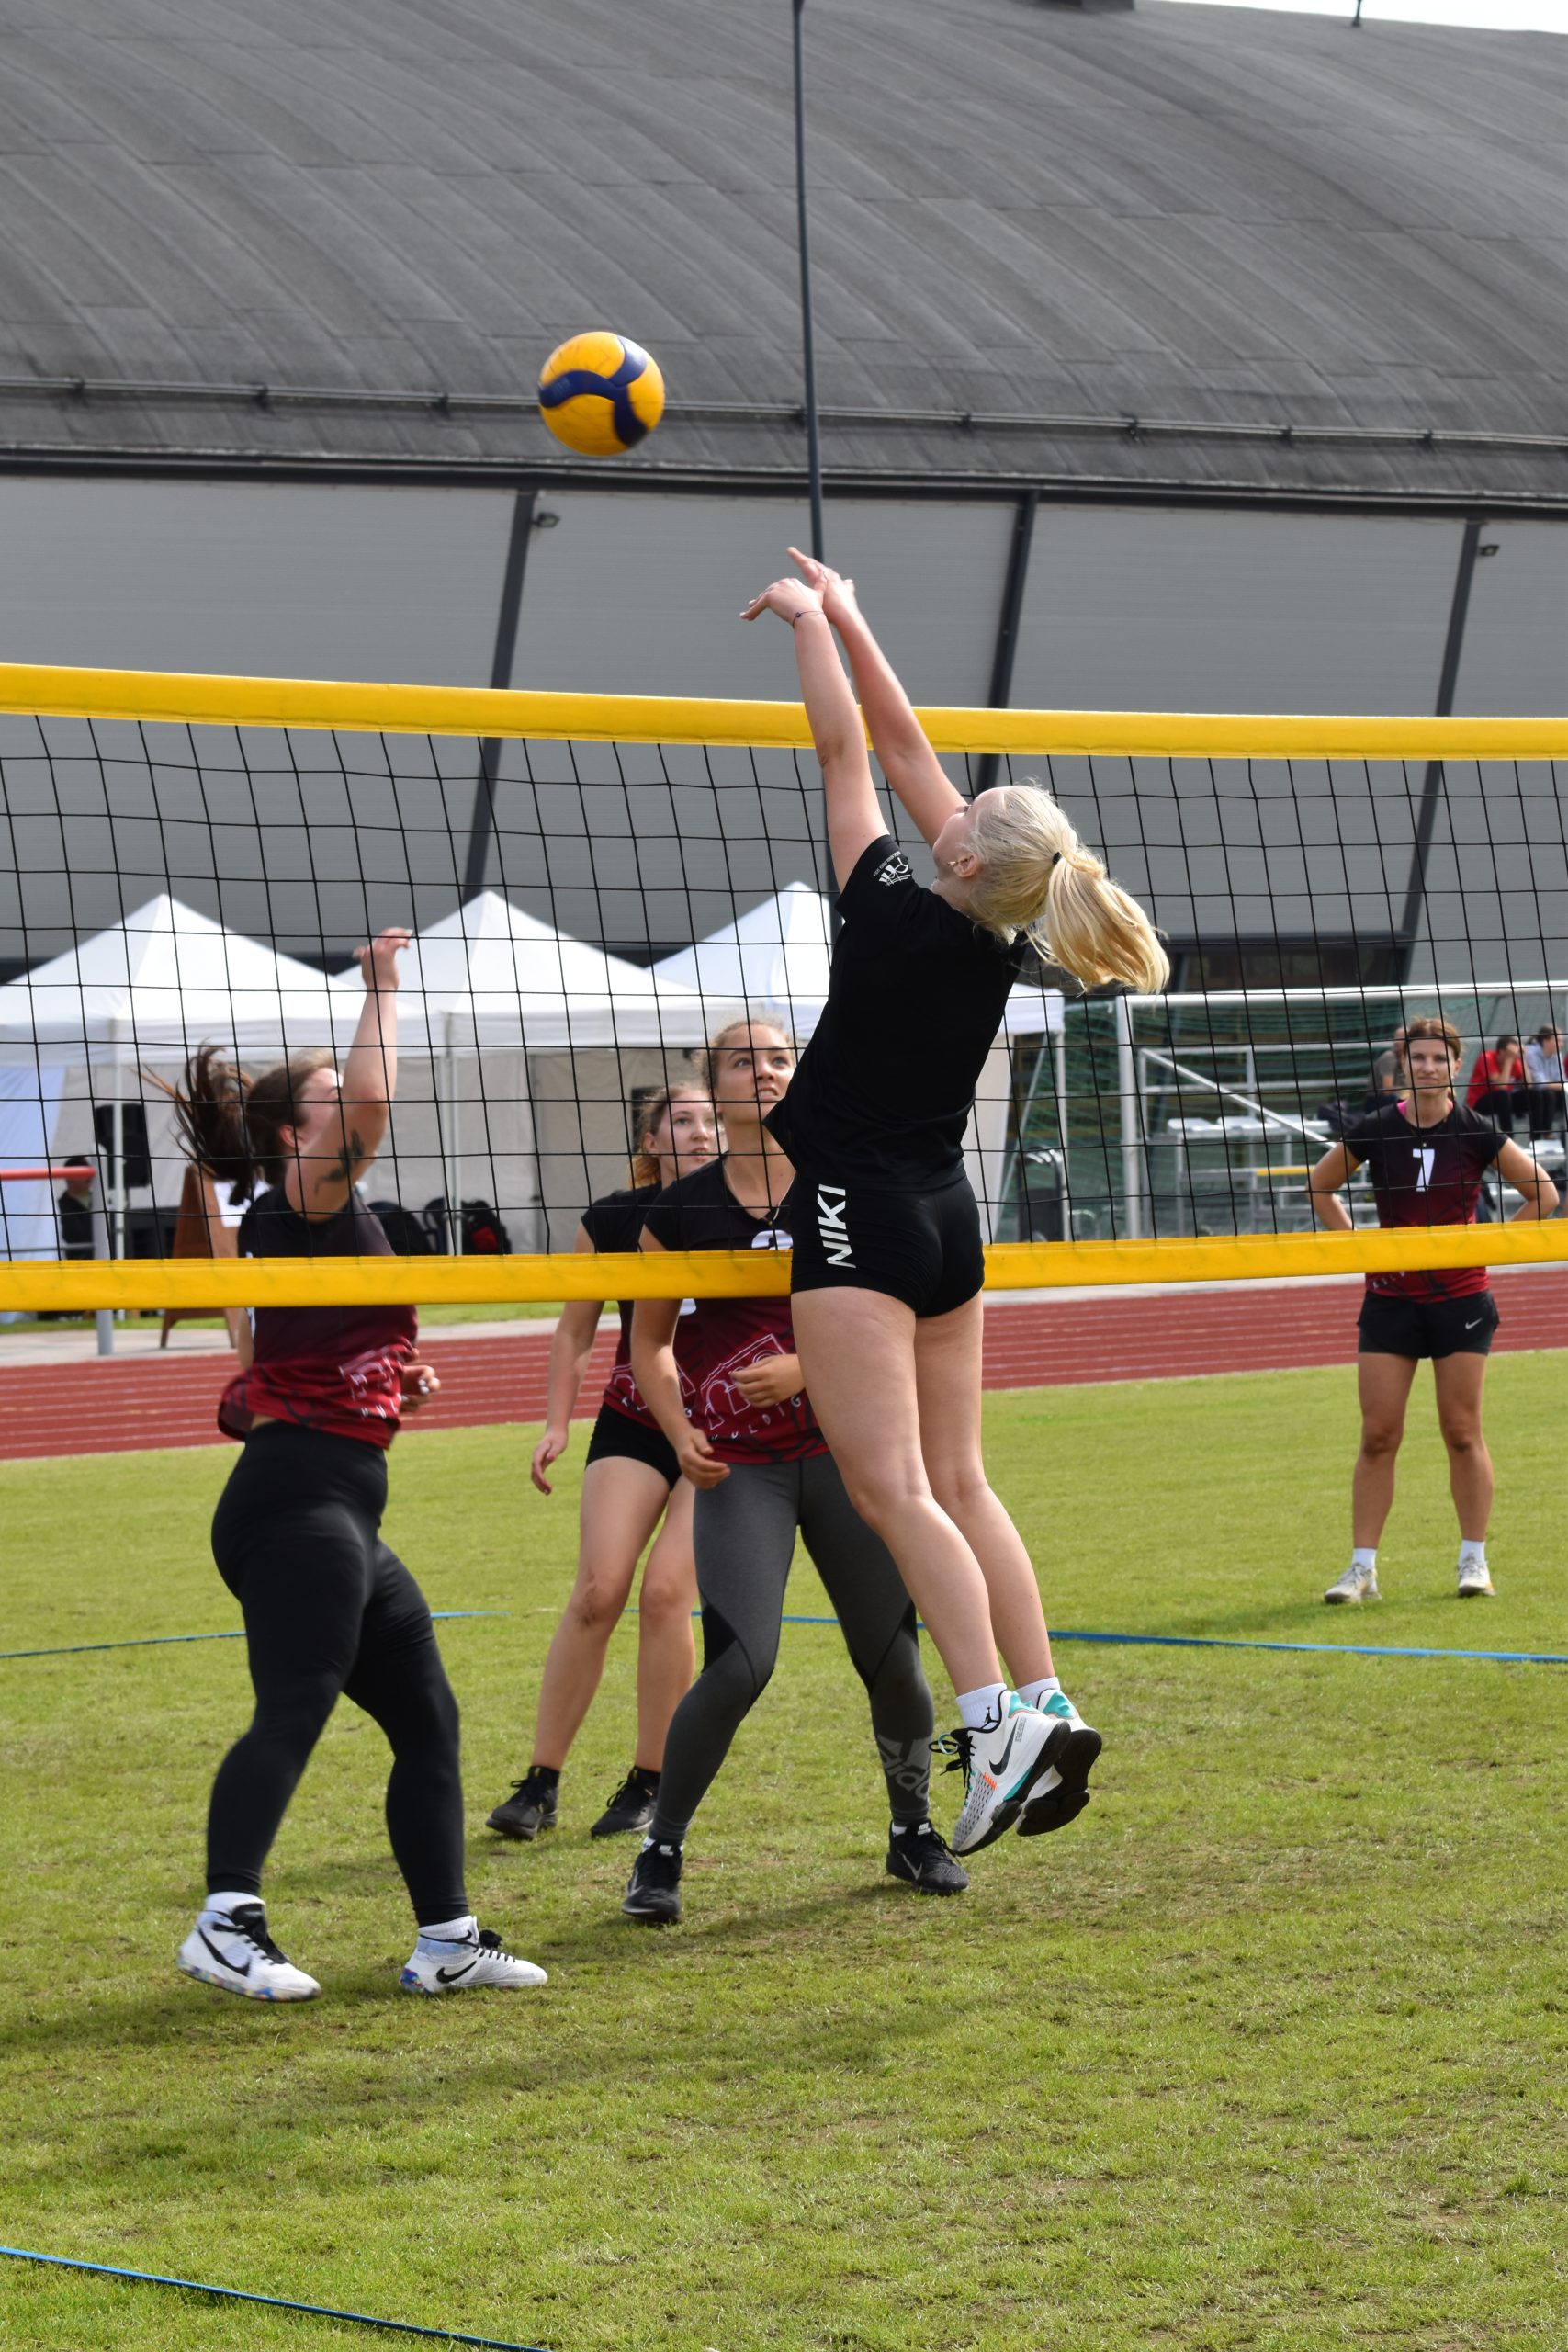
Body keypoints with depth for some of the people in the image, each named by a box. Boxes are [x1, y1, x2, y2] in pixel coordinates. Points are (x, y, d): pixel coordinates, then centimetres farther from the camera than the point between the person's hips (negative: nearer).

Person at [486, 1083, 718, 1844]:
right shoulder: (610, 1222, -3)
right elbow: (574, 1331, 9)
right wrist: (556, 1423, 0)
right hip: (632, 1427, 1)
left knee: (666, 1590, -15)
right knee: (597, 1592, -12)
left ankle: (649, 1784, -1)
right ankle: (540, 1782, -4)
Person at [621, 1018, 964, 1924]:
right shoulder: (681, 1211, 2)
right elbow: (650, 1340, 11)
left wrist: (806, 1368, -16)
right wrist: (680, 1433, -5)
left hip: (845, 1453, 1)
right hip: (739, 1469, -1)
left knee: (893, 1658, 2)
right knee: (740, 1664, -16)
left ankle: (914, 1829, 27)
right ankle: (662, 1850, 1)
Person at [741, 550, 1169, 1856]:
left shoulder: (899, 913, -15)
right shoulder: (998, 932, 2)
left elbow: (845, 749, -5)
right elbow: (904, 744, 9)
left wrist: (810, 621, 8)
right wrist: (846, 617, 16)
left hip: (860, 1219, -8)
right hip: (947, 1219, 8)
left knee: (893, 1489, -11)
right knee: (957, 1485, 11)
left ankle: (995, 1720, -21)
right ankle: (1046, 1709, 6)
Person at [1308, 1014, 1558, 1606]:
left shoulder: (1476, 1133, -6)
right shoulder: (1374, 1132, -2)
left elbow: (1543, 1194, 2)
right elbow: (1321, 1186, 13)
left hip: (1461, 1298, -1)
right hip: (1391, 1297, 1)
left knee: (1462, 1432, 2)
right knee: (1378, 1435, -2)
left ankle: (1474, 1559, 13)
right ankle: (1362, 1568, 2)